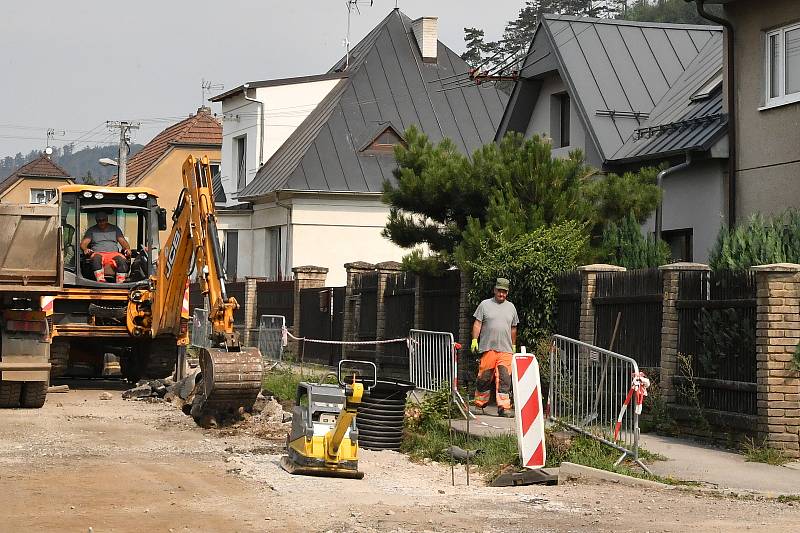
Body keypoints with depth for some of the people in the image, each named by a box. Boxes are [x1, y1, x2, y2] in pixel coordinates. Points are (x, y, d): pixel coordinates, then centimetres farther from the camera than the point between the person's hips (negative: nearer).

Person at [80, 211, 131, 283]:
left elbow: (123, 241, 17)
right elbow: (83, 243, 11)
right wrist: (85, 249, -13)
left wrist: (128, 249, -5)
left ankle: (120, 284, -45)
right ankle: (101, 282, -53)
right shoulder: (91, 230, 20)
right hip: (98, 253, -1)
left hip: (114, 253, 1)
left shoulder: (115, 229, 23)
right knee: (96, 258, -40)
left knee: (122, 260, -35)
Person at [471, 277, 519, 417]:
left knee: (504, 379, -7)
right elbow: (477, 323, 3)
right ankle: (480, 403, 15)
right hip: (488, 348, -2)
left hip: (505, 350, 2)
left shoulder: (511, 307, 17)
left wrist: (513, 345, 23)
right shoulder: (485, 305, 7)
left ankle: (503, 407, -9)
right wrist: (474, 340, -6)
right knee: (484, 377, 1)